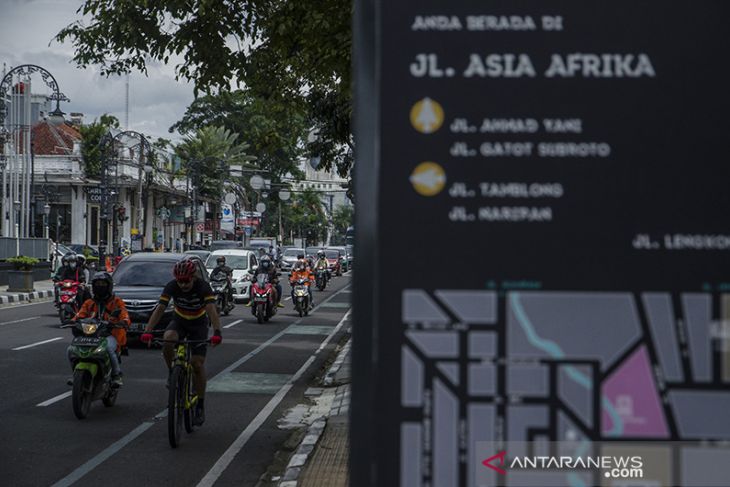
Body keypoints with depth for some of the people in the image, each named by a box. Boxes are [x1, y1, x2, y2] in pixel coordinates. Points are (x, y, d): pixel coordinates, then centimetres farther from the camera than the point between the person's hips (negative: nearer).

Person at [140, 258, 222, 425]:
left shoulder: (203, 287, -27)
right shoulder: (172, 287, -22)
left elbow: (212, 310, -39)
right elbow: (159, 309, -28)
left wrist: (217, 332, -55)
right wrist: (147, 331, -42)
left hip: (199, 324, -1)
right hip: (179, 321, 1)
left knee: (197, 364, -10)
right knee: (167, 340, -34)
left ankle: (200, 406, 3)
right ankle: (172, 371, -7)